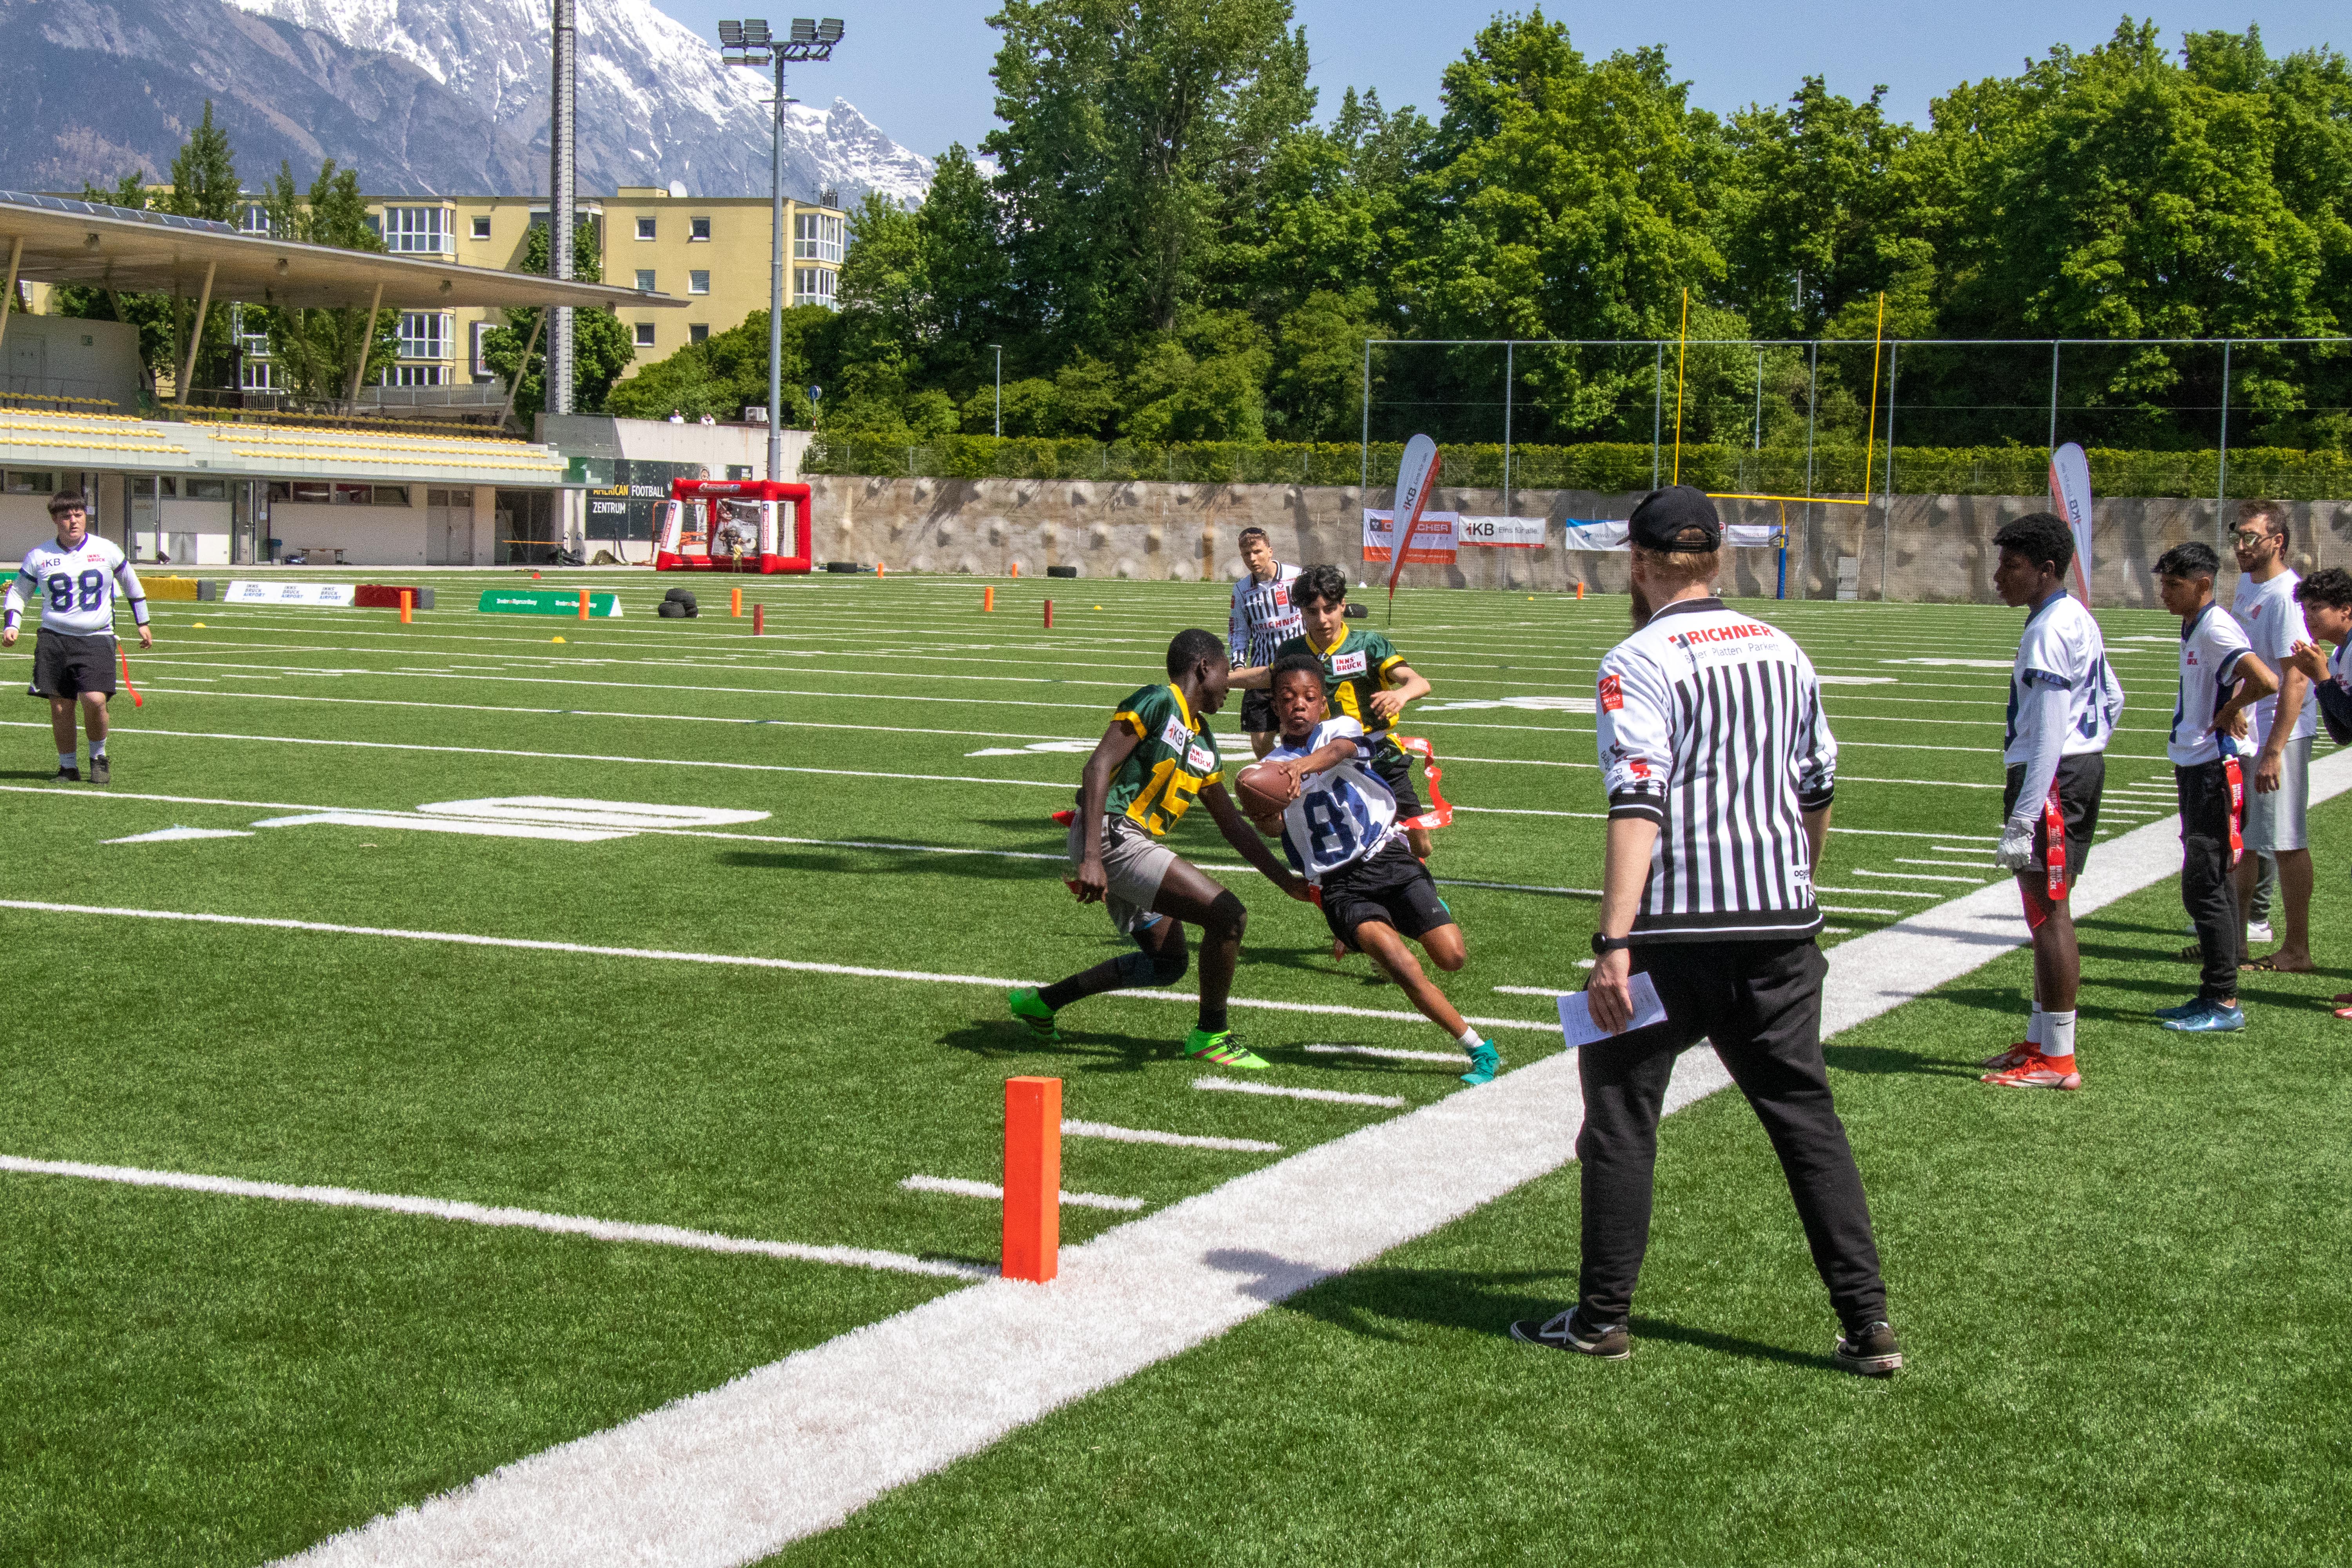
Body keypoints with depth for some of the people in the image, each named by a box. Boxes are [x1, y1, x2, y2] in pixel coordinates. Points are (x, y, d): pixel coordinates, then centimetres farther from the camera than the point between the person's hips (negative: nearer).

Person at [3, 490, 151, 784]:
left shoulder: (106, 551, 2)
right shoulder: (39, 557, 3)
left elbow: (131, 584, 18)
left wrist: (142, 623, 23)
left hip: (97, 639, -1)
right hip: (54, 638, 1)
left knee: (95, 700, -17)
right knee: (60, 706, 0)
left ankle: (99, 757, 8)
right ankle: (68, 767, 15)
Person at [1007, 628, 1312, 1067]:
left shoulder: (1204, 743, 19)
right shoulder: (1158, 702, -9)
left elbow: (1233, 825, 24)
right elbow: (1099, 767, -18)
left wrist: (1289, 883, 22)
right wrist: (1092, 858, -26)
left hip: (1135, 846, 10)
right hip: (1111, 835, -10)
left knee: (1168, 962, 22)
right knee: (1228, 915, -14)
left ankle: (1041, 1001, 31)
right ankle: (1211, 1035, 3)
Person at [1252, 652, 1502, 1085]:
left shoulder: (1341, 728, 5)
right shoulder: (1274, 765, 8)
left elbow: (1340, 749, -22)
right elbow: (1273, 827, -10)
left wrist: (1303, 765, -44)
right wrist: (1263, 816, -35)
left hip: (1387, 857, 0)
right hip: (1338, 884, 0)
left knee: (1452, 957, -14)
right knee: (1402, 967, -23)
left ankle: (1431, 913, 23)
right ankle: (1481, 1051, -13)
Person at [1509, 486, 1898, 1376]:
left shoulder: (1638, 664, -8)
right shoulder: (1784, 653, 11)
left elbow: (1638, 806, -19)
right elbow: (1818, 793, 19)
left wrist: (1613, 945, -23)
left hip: (1674, 931, -5)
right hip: (1782, 923, 5)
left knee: (1620, 1109, 8)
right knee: (1804, 1110, 10)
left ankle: (1602, 1318, 12)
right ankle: (1868, 1324, 6)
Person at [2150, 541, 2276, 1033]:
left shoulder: (2215, 628, -17)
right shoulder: (2193, 627, 13)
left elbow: (2265, 681, -31)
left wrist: (2228, 712, -16)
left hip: (2213, 768, -10)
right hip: (2194, 767, 10)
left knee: (2203, 886, -9)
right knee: (2214, 883, 13)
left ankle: (2225, 1003, -6)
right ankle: (2215, 995, 19)